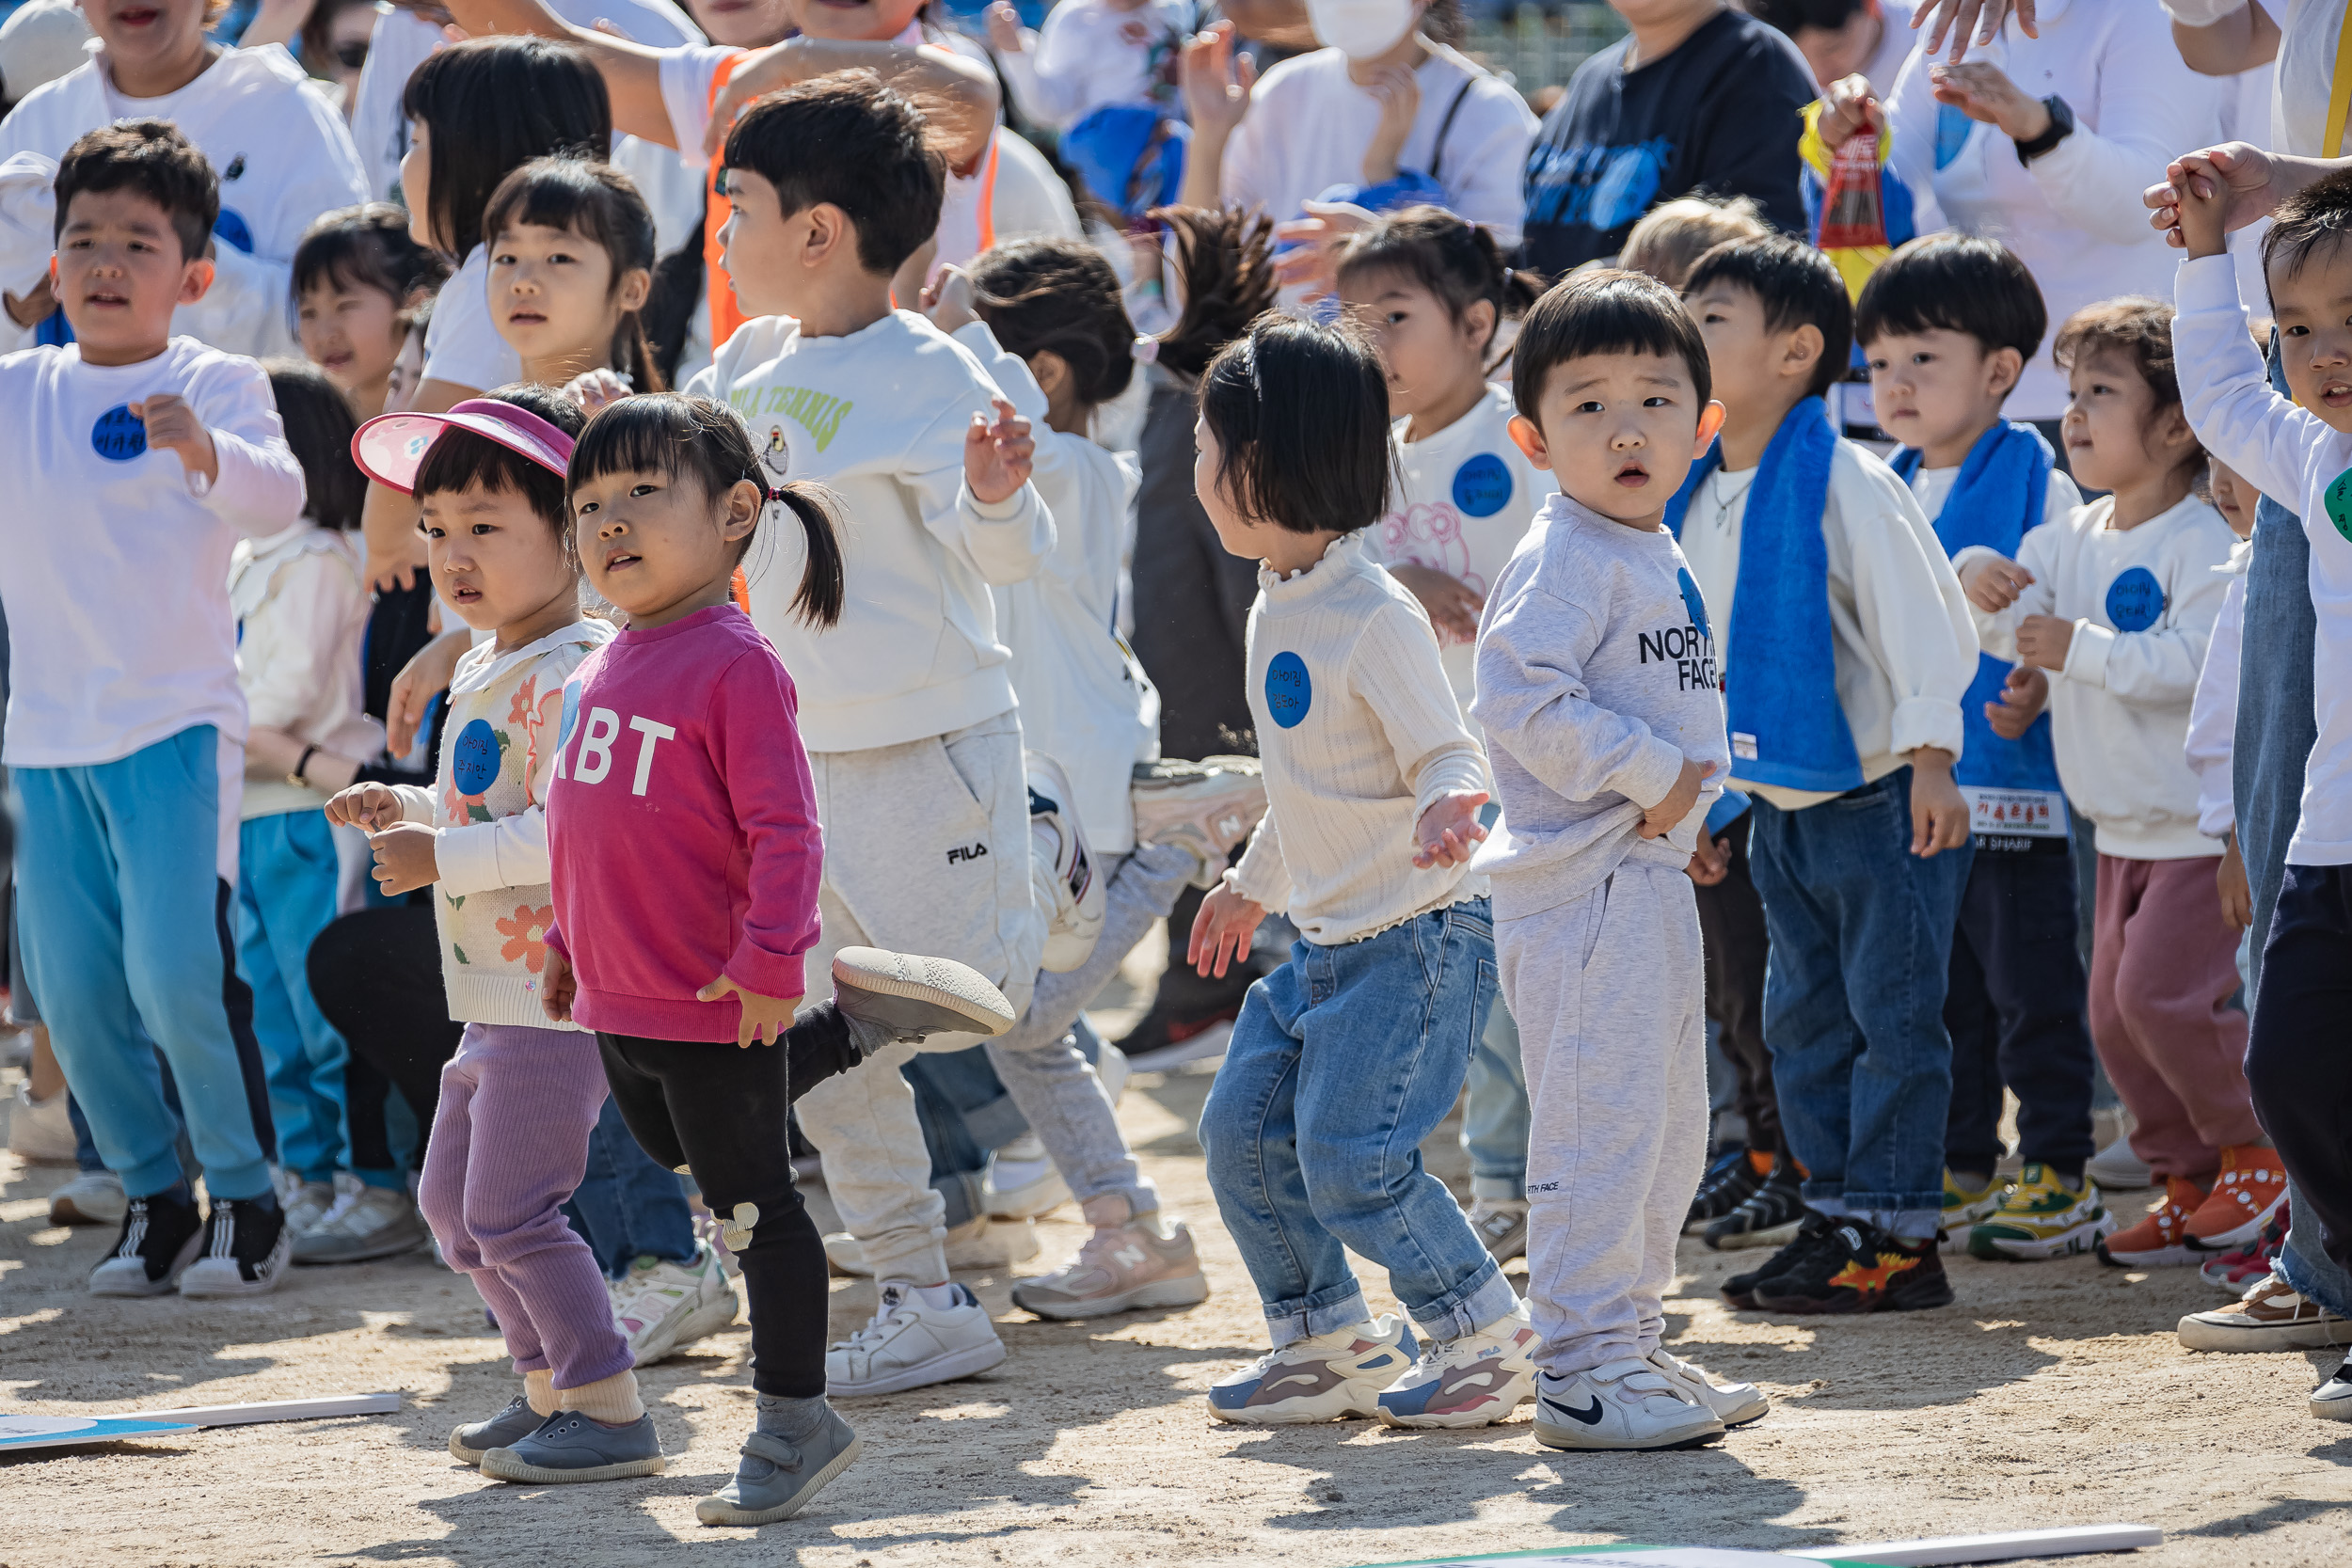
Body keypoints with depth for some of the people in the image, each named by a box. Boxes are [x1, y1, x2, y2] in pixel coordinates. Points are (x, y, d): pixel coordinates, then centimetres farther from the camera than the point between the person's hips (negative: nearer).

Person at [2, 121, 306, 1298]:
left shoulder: (216, 386, -4)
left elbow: (275, 497, -20)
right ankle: (152, 1199, 20)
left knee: (178, 975, -13)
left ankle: (246, 1201, 3)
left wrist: (206, 452, -40)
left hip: (176, 727, -5)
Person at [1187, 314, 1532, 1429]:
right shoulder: (1277, 606, 10)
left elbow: (1449, 755, -20)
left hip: (1418, 937, -9)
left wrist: (1443, 809, -42)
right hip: (1325, 940, 9)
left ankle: (1486, 1332, 4)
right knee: (1241, 1128, 8)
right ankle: (1325, 1337, 21)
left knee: (1346, 1158, -12)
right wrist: (1250, 883, 32)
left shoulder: (1375, 618, -19)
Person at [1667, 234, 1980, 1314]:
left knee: (1892, 1017, -3)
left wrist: (1930, 761, -20)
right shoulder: (1694, 498, 7)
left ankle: (1899, 1238, 1)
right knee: (1803, 1020, 12)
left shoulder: (1847, 485, -16)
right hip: (1779, 807, 8)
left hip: (1880, 799, -8)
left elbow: (1923, 619, -17)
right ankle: (1835, 1221, 20)